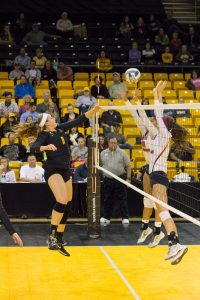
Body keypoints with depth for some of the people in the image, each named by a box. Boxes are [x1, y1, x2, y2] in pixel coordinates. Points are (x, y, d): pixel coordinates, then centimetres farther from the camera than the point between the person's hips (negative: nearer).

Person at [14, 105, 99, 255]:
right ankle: (52, 236, -20)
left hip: (65, 171, 8)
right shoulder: (44, 135, -6)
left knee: (66, 207, 6)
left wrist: (94, 110, 10)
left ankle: (59, 241, 13)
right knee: (62, 201, -26)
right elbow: (34, 148, -23)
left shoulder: (60, 129, 14)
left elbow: (78, 121, 16)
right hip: (53, 170, -8)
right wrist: (46, 147, -42)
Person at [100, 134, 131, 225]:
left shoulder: (121, 153, 0)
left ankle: (125, 218, 6)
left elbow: (128, 166, 1)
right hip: (108, 179, 2)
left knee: (122, 200, 0)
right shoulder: (103, 153, 7)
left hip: (120, 179, -2)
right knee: (108, 200, 9)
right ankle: (106, 217, 18)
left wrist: (128, 178, -5)